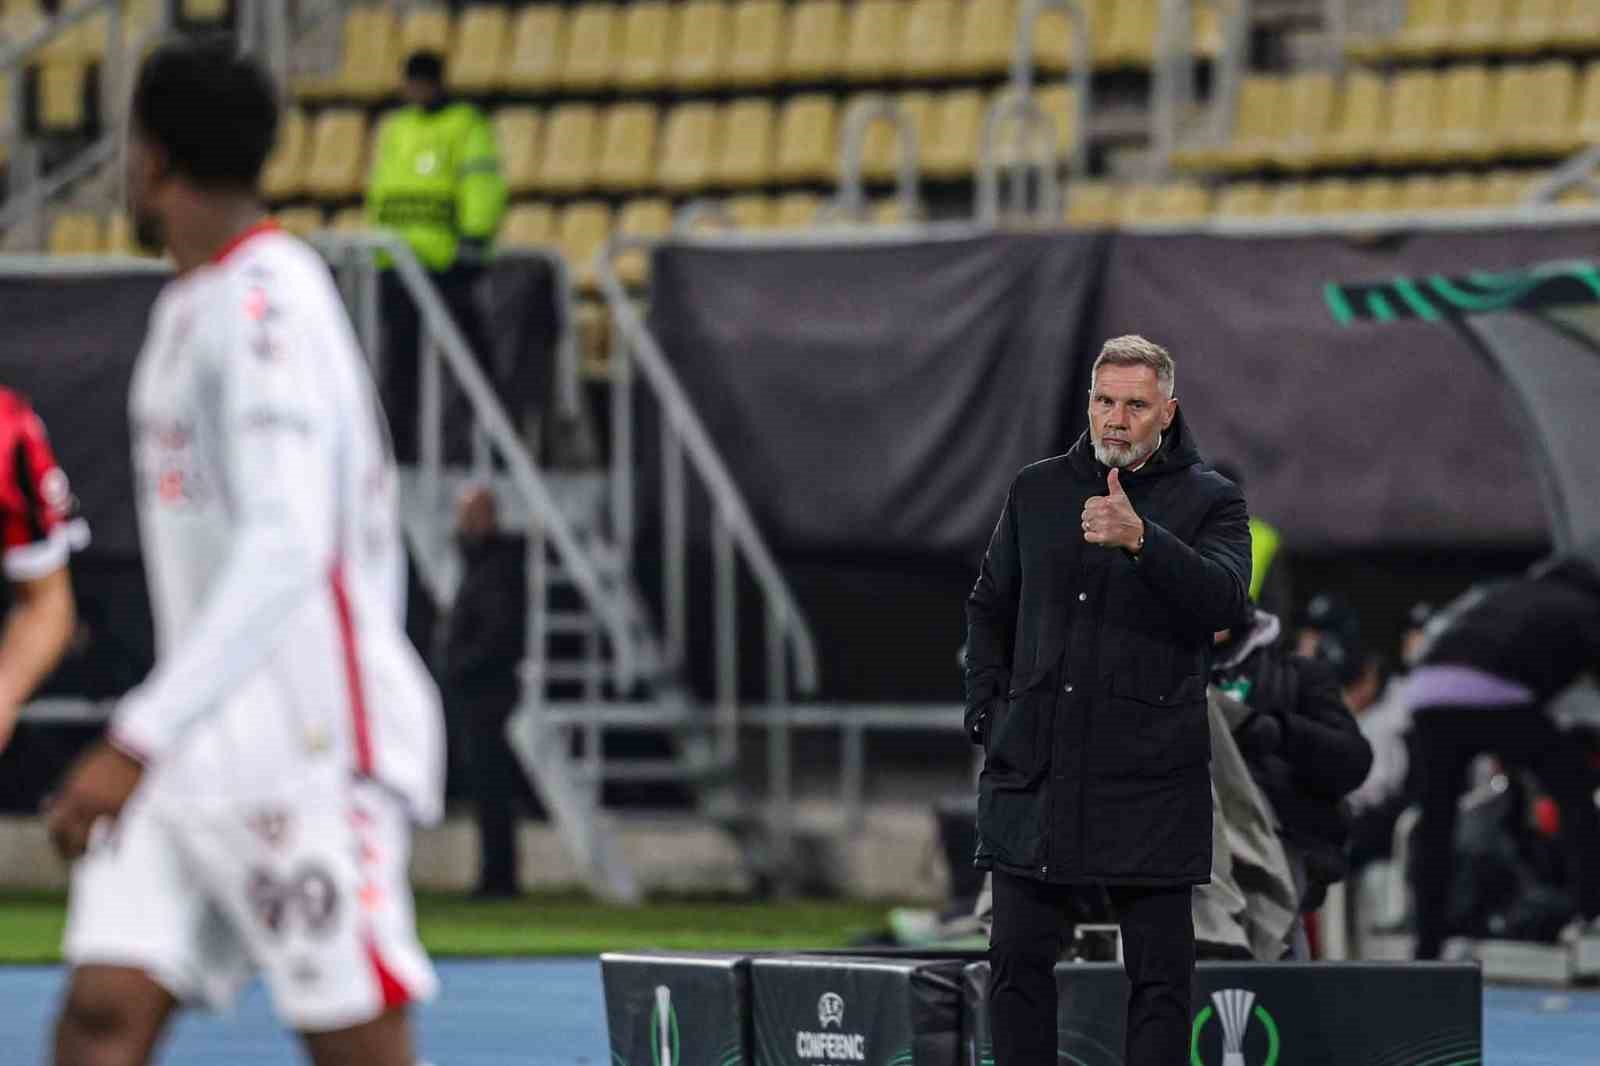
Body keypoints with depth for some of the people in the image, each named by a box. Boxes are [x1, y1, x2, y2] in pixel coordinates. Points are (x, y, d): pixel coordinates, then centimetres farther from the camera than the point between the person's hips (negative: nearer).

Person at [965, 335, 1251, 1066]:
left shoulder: (1208, 501, 1)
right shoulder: (1037, 491, 12)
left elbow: (1224, 599, -17)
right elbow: (989, 610, 22)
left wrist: (1140, 537, -30)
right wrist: (988, 714, 10)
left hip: (1149, 779, -3)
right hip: (1033, 772, 3)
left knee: (1160, 971, -2)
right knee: (1019, 956, 6)